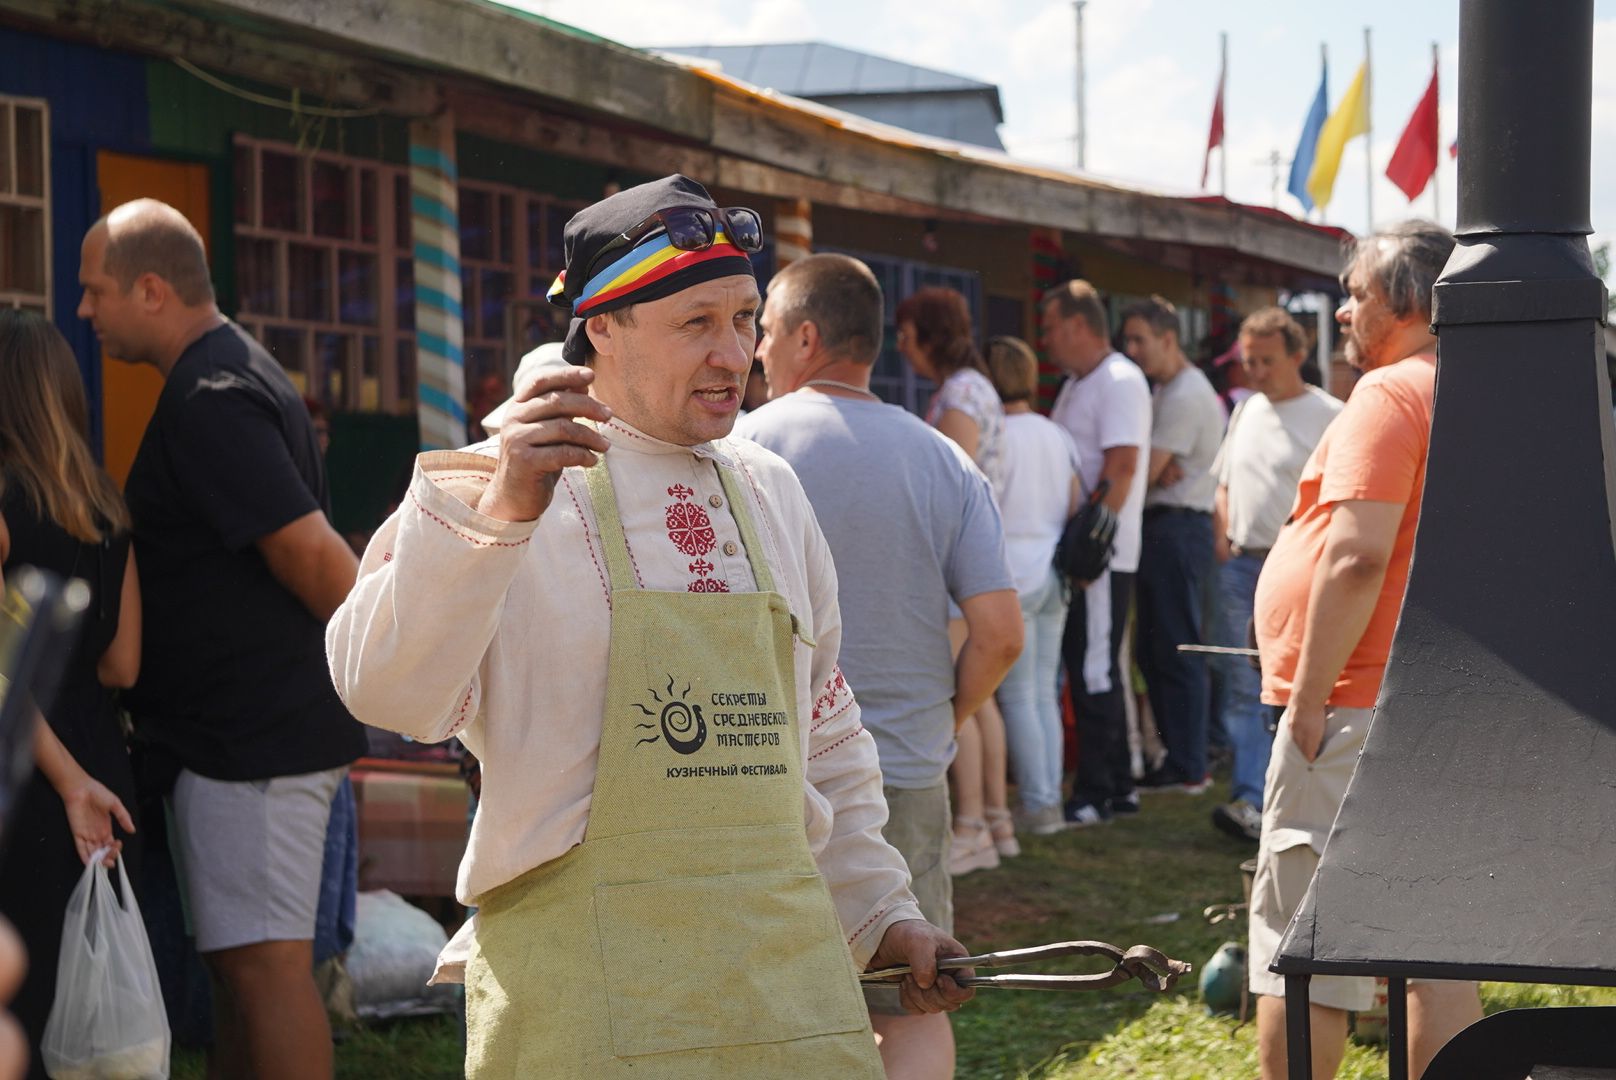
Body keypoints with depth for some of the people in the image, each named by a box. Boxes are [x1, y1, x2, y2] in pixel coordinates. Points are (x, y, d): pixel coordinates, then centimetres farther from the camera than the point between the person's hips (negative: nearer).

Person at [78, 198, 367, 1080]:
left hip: (249, 736, -11)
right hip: (267, 731, 11)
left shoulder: (208, 402, -18)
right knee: (243, 965, 16)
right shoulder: (239, 374, 16)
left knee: (264, 966, -9)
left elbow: (311, 553, -23)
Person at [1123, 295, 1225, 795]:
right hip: (1162, 527, 10)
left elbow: (1145, 472, -17)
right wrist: (1160, 470, -9)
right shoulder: (1165, 391, 19)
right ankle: (1176, 755, 16)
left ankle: (1187, 768, -6)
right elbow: (1153, 467, 12)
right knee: (1154, 652, 11)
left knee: (1176, 651, -8)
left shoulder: (1186, 395, -14)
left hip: (1178, 527, -10)